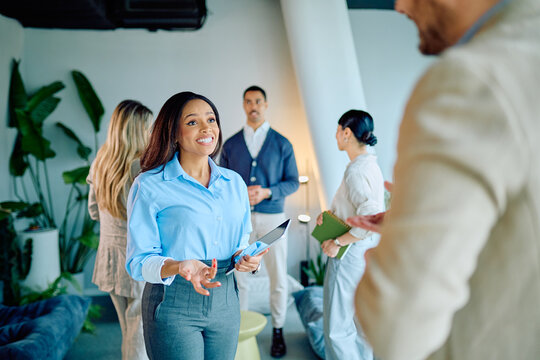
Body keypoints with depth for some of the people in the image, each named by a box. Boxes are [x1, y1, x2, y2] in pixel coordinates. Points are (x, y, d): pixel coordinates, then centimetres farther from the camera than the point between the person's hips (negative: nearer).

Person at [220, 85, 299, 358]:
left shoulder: (282, 144, 3)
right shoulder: (230, 144, 7)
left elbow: (293, 182, 3)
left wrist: (266, 192, -14)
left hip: (272, 217, -1)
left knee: (278, 278, 5)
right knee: (238, 277, 5)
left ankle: (278, 330, 22)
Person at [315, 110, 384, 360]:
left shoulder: (356, 172, -20)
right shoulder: (371, 165, 9)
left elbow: (372, 219, -29)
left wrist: (337, 242, -21)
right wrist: (330, 215, 6)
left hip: (350, 255, -10)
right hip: (366, 253, 10)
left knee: (337, 329, 1)